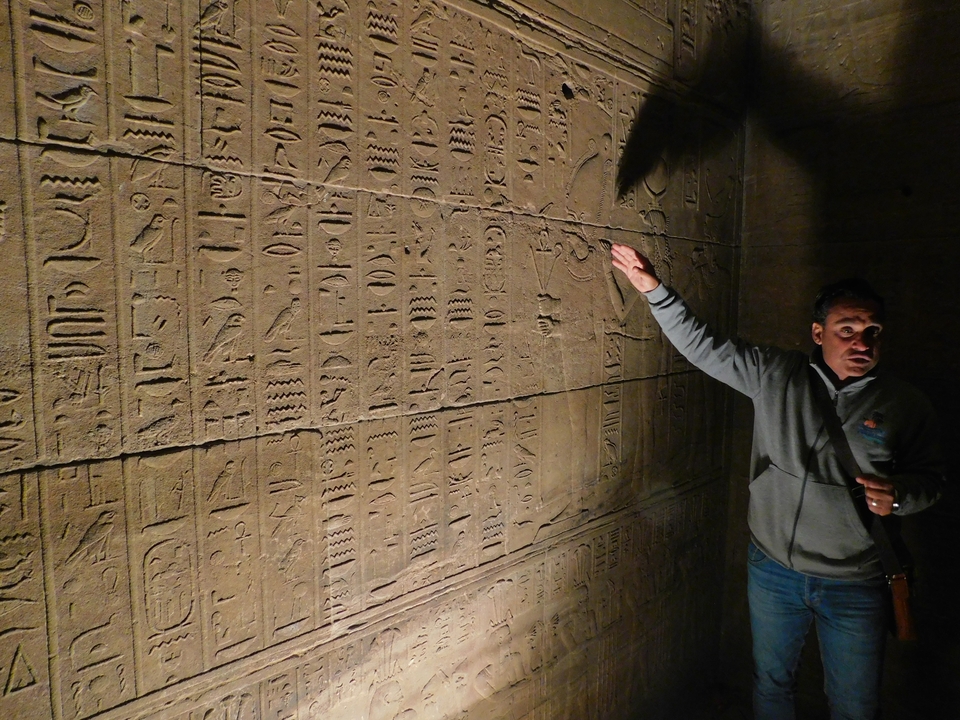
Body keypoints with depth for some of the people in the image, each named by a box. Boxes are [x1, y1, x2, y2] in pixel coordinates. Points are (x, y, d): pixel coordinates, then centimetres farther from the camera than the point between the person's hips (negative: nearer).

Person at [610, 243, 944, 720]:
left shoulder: (907, 405, -7)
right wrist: (654, 290, -16)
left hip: (855, 587, 0)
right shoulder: (775, 374, -7)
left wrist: (898, 494, -19)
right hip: (772, 569, 1)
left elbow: (930, 478, 4)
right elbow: (702, 346, -7)